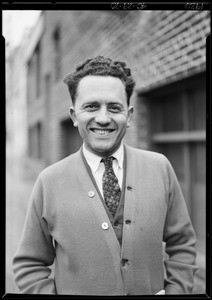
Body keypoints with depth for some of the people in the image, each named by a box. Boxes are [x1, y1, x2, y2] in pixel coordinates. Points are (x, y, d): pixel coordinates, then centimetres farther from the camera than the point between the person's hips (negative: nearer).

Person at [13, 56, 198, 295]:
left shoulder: (160, 167, -7)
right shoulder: (49, 182, -11)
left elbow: (182, 245, 0)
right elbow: (29, 265, -4)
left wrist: (174, 291, -11)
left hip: (152, 291, 2)